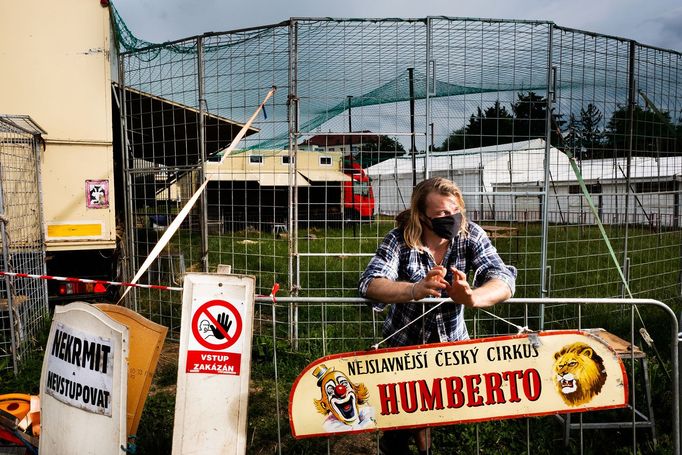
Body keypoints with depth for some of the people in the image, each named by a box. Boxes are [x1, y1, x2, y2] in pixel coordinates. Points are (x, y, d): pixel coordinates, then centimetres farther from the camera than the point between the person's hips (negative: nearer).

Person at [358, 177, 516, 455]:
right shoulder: (399, 240, -19)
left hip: (451, 341, 2)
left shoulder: (471, 235, -14)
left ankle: (420, 426, 37)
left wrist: (471, 297, -46)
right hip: (404, 340, -2)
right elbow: (369, 284, -31)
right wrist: (415, 290, -49)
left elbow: (504, 280, -24)